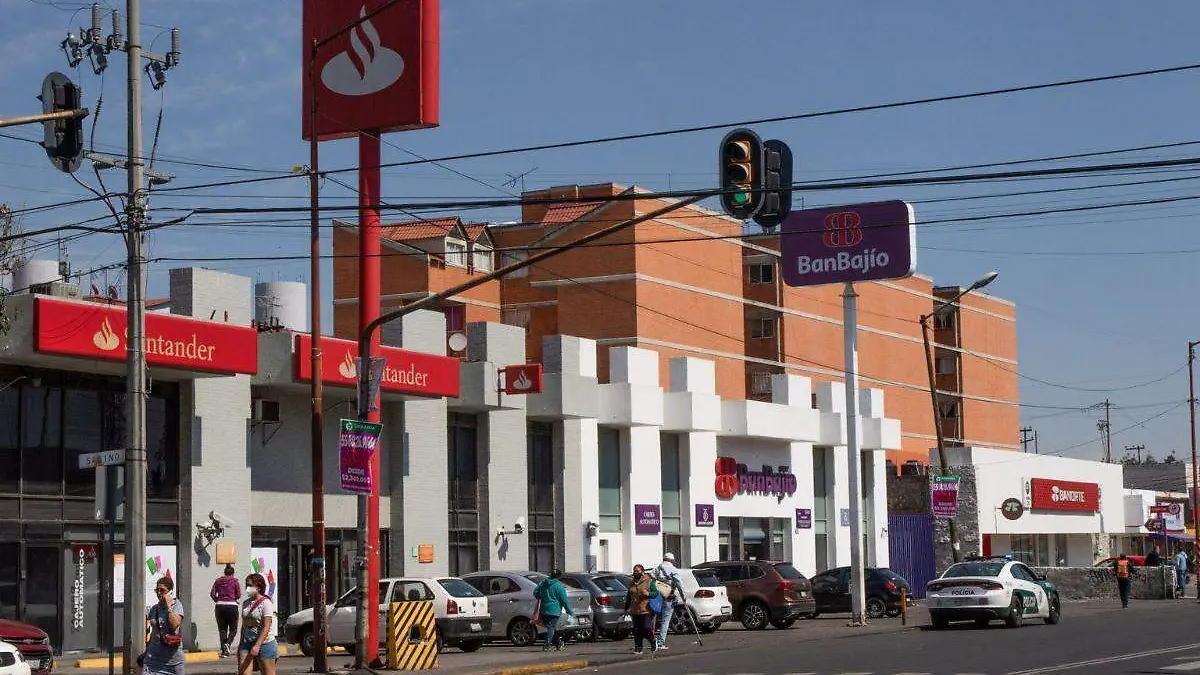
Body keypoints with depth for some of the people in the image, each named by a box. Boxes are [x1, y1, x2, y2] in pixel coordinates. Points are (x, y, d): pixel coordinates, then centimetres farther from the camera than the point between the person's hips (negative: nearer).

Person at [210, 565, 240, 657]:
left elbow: (213, 594, 2)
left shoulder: (218, 580, 7)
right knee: (233, 629, 8)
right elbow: (238, 595, -2)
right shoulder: (234, 581, 1)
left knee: (222, 629, 9)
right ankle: (228, 643, -18)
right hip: (232, 606, -2)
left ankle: (224, 651, 7)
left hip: (220, 606, 2)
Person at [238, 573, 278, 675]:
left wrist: (257, 645, -24)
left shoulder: (266, 603, -10)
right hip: (247, 643, 6)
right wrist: (241, 644, 17)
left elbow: (266, 627, -16)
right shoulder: (245, 603, 11)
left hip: (264, 643, -6)